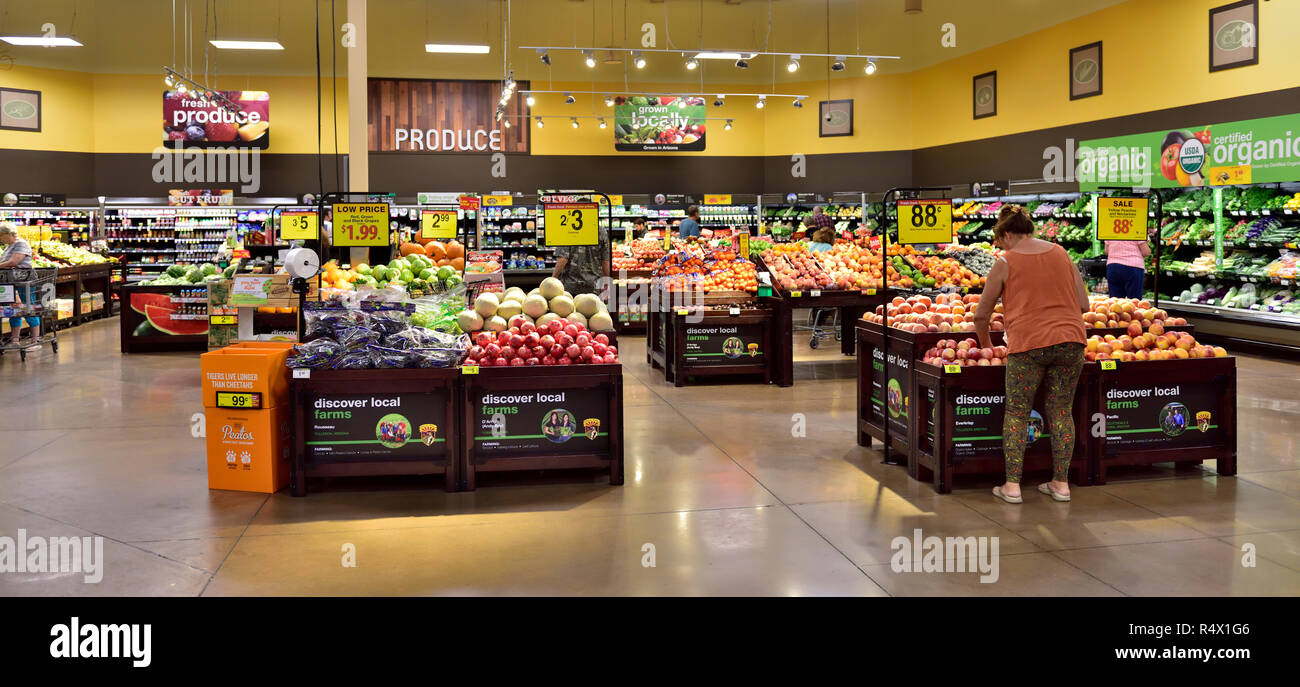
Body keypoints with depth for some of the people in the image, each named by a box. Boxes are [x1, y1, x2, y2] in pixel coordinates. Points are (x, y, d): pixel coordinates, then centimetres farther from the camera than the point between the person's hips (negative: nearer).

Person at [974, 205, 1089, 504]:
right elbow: (1083, 304, 12)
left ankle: (1012, 485, 2)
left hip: (1027, 344, -4)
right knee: (1062, 412, 11)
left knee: (1016, 413, 6)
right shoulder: (1062, 254, 13)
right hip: (1070, 339, 4)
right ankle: (1061, 483, 15)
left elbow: (981, 315, 7)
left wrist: (985, 344, 24)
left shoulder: (1005, 263, 2)